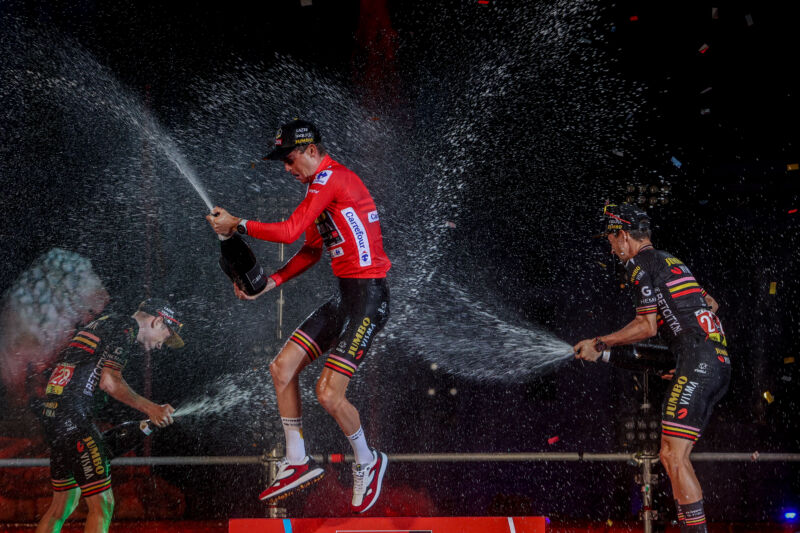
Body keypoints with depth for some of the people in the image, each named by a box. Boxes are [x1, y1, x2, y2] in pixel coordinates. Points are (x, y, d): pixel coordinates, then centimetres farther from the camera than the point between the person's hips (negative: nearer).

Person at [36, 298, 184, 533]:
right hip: (73, 416, -10)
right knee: (102, 504, -11)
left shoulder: (104, 324, 25)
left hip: (53, 415, 10)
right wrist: (149, 408, -9)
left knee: (64, 503, 18)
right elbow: (109, 381, -15)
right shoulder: (127, 328, -5)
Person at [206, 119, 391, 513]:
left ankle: (367, 463, 11)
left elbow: (289, 231, -22)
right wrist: (270, 283, 10)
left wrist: (237, 225, -9)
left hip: (368, 296, -10)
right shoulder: (319, 185, 15)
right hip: (345, 293, 10)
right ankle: (298, 463, 15)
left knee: (328, 393, -14)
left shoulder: (331, 177, -16)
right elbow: (312, 251, 21)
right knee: (282, 367, 6)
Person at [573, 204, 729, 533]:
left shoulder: (639, 264, -2)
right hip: (720, 361, 10)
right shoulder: (670, 261, 26)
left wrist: (600, 344, 1)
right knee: (672, 455, 10)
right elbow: (710, 304, 32)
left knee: (674, 456, -14)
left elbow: (647, 327, -6)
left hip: (697, 361, -10)